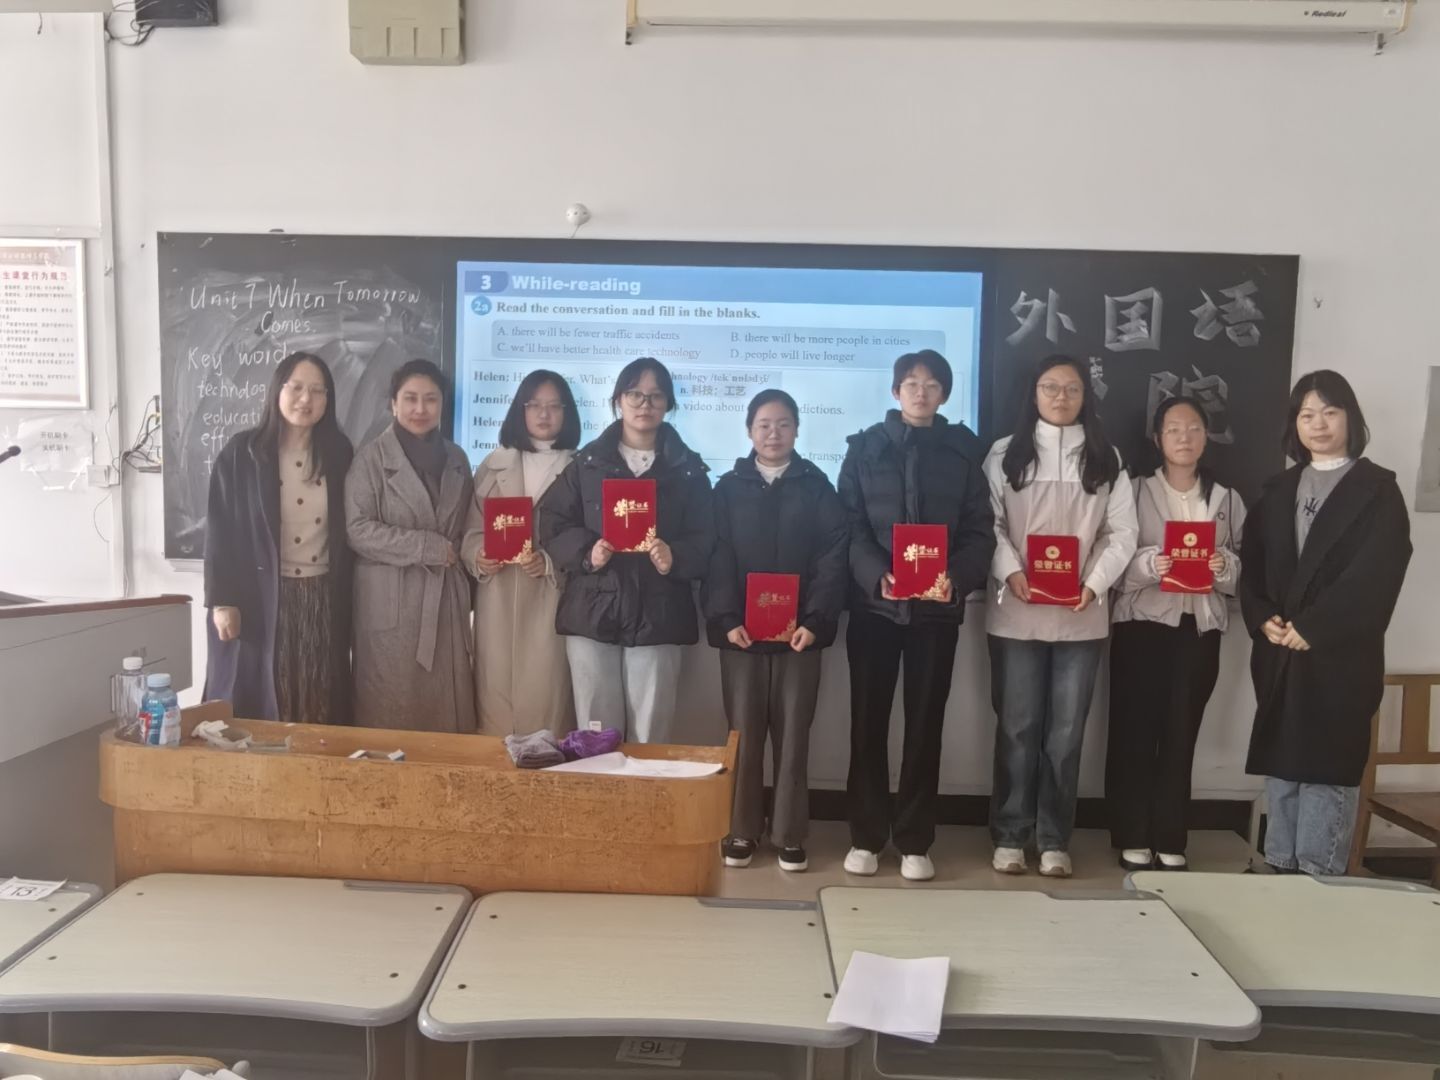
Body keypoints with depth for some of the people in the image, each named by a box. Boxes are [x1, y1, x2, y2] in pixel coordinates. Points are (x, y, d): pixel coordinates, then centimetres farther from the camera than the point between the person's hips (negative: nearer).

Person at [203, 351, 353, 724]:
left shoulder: (338, 453, 5)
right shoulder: (241, 453, -4)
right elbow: (220, 531, -4)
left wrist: (346, 598, 7)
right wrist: (222, 601, -9)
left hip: (323, 601, 3)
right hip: (258, 600, -2)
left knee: (319, 709, 7)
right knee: (254, 708, 4)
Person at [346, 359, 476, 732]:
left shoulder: (455, 458, 12)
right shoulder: (372, 458, -3)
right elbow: (358, 529, -11)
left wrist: (460, 559, 2)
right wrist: (426, 547, -14)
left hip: (447, 599, 4)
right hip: (391, 601, -4)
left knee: (447, 707, 6)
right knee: (392, 709, 1)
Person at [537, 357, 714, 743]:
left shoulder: (688, 469, 9)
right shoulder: (588, 461, 10)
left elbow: (704, 540, 3)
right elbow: (552, 522, 7)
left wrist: (675, 558, -17)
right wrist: (585, 553, -12)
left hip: (657, 617, 0)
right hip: (593, 612, 1)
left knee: (651, 737, 3)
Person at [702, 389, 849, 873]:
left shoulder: (817, 486, 6)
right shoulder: (728, 488, 7)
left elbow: (833, 556, -2)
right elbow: (716, 557, -1)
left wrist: (816, 620, -13)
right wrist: (726, 619, -13)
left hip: (799, 631, 0)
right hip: (740, 631, 0)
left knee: (793, 733, 5)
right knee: (744, 733, 5)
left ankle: (790, 834, 15)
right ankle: (741, 831, 17)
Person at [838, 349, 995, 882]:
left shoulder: (963, 451, 7)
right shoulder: (865, 448, 5)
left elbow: (980, 531, 2)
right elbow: (850, 527, -1)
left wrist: (957, 578, -16)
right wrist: (877, 576, -18)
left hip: (937, 608, 1)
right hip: (874, 605, 0)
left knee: (925, 723, 6)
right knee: (869, 722, 4)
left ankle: (915, 841, 16)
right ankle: (866, 837, 16)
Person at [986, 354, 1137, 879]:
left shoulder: (1106, 459, 9)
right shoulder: (1005, 454, 5)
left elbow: (1122, 534, 4)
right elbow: (989, 525, -1)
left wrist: (1093, 584, -11)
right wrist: (1010, 573, -17)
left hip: (1081, 615, 2)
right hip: (1016, 614, -1)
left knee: (1066, 731, 7)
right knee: (1017, 727, 4)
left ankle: (1055, 840, 19)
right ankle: (1010, 835, 16)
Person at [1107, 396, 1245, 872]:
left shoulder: (1227, 499, 12)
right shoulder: (1136, 492, 4)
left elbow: (1246, 567, 8)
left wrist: (1225, 565, -13)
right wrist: (1150, 563, -23)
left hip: (1200, 629, 2)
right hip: (1142, 624, -2)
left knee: (1181, 735, 5)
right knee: (1134, 731, -2)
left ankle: (1170, 842, 15)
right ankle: (1133, 839, 9)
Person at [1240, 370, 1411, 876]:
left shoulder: (1377, 488, 0)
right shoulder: (1278, 490, 15)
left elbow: (1377, 573, -10)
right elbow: (1251, 563, 11)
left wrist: (1312, 628, -15)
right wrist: (1263, 619, -6)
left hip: (1341, 655, -5)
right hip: (1279, 653, 5)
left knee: (1327, 767, -4)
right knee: (1280, 765, 8)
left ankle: (1320, 878, 3)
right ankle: (1281, 869, 18)